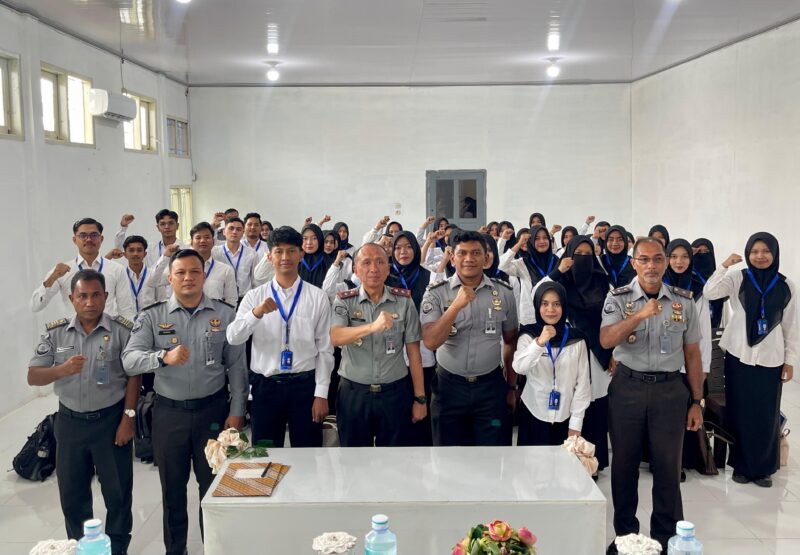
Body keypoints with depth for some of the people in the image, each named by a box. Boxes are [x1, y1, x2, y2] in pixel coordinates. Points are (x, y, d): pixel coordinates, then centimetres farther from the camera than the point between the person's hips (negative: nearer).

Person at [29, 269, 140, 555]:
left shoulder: (122, 330, -9)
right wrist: (62, 370, -24)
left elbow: (133, 376, -6)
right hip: (70, 422, 3)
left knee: (117, 491, 8)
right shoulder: (55, 333, -1)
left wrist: (128, 417, -10)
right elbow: (33, 377, -4)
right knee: (71, 493, 15)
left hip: (111, 420, -3)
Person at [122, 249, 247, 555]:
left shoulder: (225, 314, -2)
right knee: (172, 487, 14)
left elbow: (237, 366, 1)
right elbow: (129, 360, -14)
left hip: (213, 409, 0)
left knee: (214, 484, 10)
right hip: (168, 412, 1)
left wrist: (237, 411, -3)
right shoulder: (151, 317, -3)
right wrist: (164, 357, -32)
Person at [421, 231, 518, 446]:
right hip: (449, 385, -1)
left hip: (491, 385, 1)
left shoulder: (504, 292, -1)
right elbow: (430, 342, -18)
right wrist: (457, 306, -26)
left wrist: (512, 386, 12)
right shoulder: (436, 293, -7)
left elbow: (510, 342, 10)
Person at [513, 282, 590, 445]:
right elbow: (519, 368, -21)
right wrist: (539, 342, -35)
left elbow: (583, 382, 0)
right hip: (534, 416, -1)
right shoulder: (528, 335, -4)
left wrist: (575, 423, -2)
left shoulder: (577, 340, -2)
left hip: (565, 418, 1)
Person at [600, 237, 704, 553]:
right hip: (627, 387, -1)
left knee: (668, 466, 7)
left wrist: (697, 401, 6)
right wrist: (639, 316, -31)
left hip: (670, 389, 1)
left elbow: (692, 353, 7)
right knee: (624, 464, 9)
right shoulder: (618, 298, -3)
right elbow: (606, 341, -18)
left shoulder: (684, 301, 3)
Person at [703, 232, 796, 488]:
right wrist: (724, 265, -22)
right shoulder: (738, 278, -2)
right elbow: (709, 292, -18)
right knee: (739, 413, 5)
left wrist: (790, 360, 4)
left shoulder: (786, 285, 3)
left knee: (767, 415, 5)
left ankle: (763, 468, 20)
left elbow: (790, 326, 6)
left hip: (770, 359, 1)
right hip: (739, 355, -1)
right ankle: (741, 465, 20)